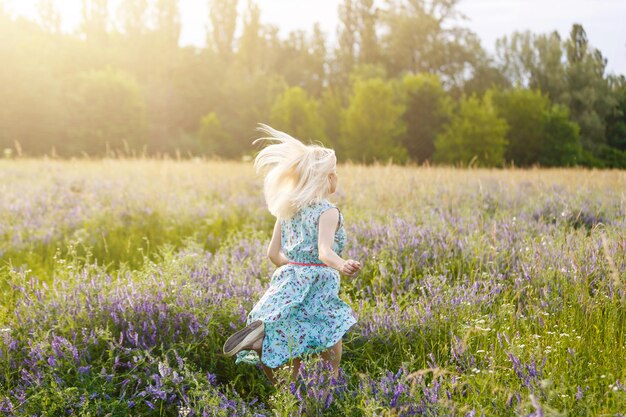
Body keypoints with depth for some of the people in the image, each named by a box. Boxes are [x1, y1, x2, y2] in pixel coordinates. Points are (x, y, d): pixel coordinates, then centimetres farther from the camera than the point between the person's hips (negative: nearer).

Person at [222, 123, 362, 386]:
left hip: (288, 282, 6)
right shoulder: (328, 212, -9)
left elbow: (273, 254, 14)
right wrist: (342, 265, -44)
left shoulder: (287, 208, 11)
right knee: (332, 354, 3)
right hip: (317, 285, -6)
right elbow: (325, 251, -27)